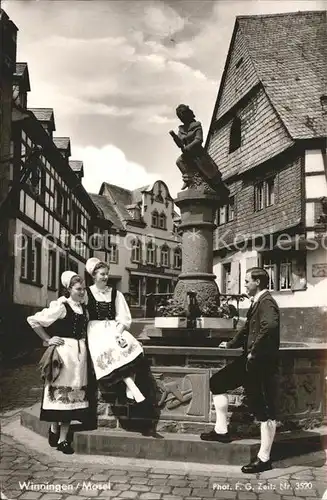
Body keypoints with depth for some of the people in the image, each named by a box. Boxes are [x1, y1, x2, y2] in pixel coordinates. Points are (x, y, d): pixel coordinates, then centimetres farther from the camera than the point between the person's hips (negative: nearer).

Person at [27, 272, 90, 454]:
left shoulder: (84, 309, 10)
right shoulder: (61, 307, -10)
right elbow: (33, 320, -12)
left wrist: (83, 342, 12)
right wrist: (48, 339, -8)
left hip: (80, 352, 7)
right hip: (63, 351, -6)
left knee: (73, 394, 7)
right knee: (60, 390, 0)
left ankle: (63, 439, 14)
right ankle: (54, 429, 20)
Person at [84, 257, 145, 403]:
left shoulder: (115, 293, 14)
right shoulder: (87, 293, 5)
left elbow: (124, 318, 7)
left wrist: (117, 332, -9)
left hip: (115, 328, 3)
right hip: (96, 331, -3)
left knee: (131, 346, -28)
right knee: (109, 351, -33)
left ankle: (129, 391, -29)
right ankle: (134, 389, -37)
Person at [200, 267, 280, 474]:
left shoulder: (267, 302, -16)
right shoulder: (257, 302, 14)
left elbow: (270, 326, -34)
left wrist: (254, 351, -26)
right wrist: (231, 344, 26)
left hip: (262, 363, -11)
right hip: (251, 360, 11)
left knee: (265, 410, -2)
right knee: (217, 382, 15)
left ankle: (264, 458, 8)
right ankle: (221, 430, 22)